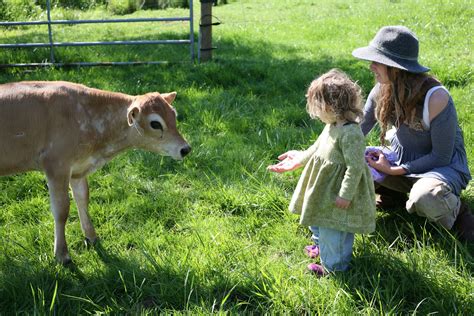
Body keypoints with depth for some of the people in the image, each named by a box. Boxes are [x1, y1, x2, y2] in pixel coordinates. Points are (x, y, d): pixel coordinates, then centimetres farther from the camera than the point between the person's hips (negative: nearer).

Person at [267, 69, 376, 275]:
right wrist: (299, 159, 19)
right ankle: (322, 248, 52)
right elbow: (317, 148, 17)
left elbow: (355, 167, -28)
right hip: (324, 188, 10)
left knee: (332, 227, 4)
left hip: (338, 191, -10)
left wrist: (345, 195, -26)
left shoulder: (350, 133, -29)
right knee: (318, 221, 27)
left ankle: (334, 266, 24)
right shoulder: (332, 126, 1)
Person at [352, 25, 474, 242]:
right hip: (400, 158, 6)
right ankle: (393, 190, 14)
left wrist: (393, 171, -23)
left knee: (424, 199, -41)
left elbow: (442, 157, -21)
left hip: (444, 165, -6)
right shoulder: (381, 92, -10)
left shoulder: (435, 98, -29)